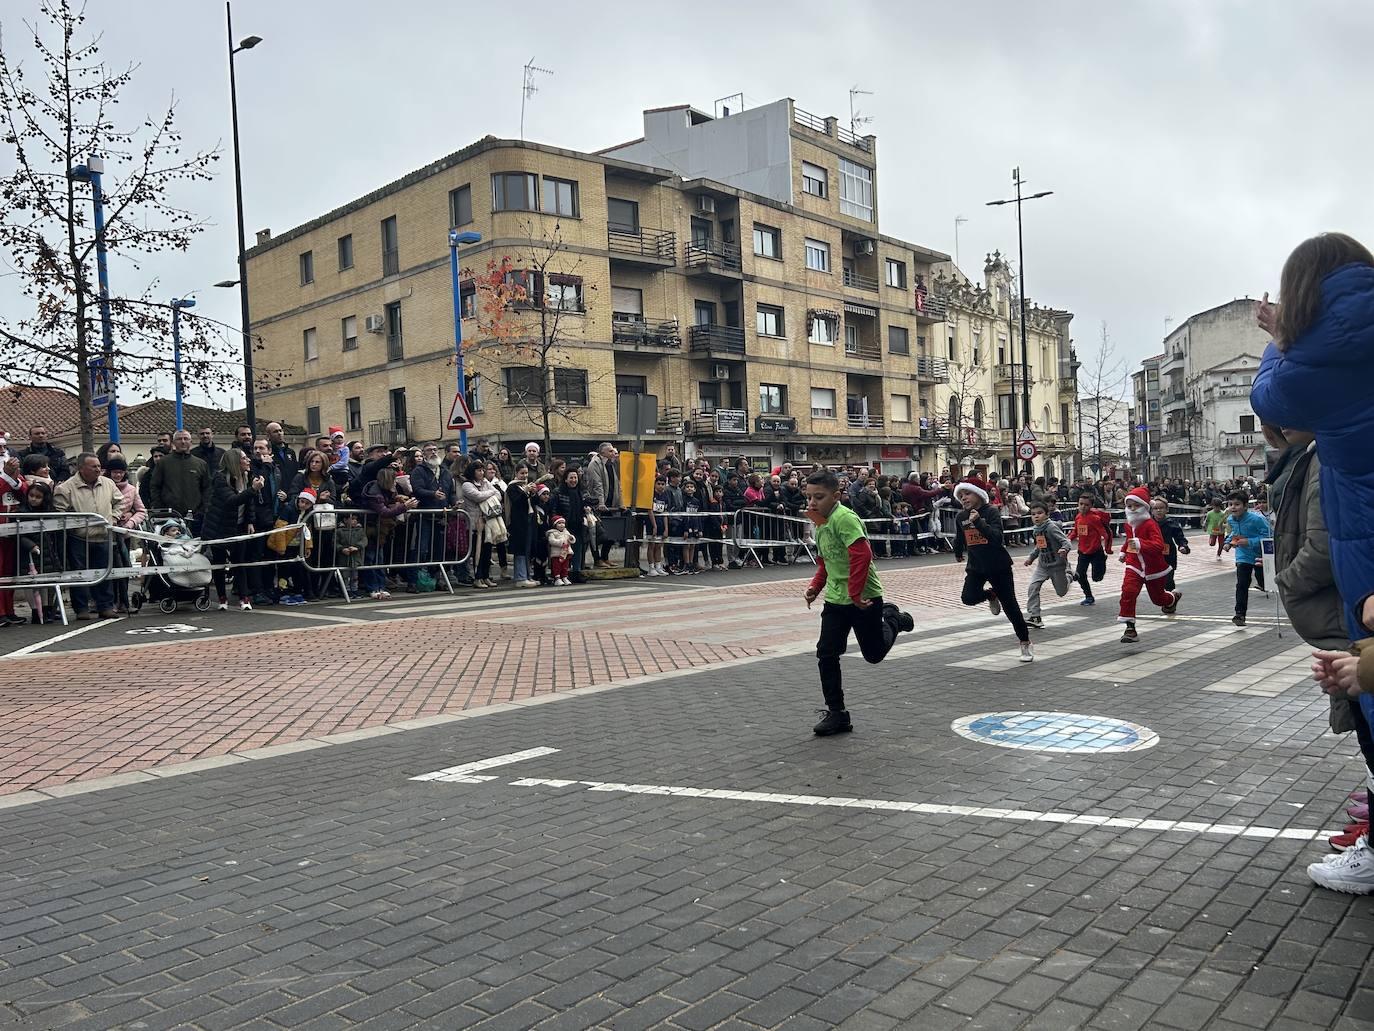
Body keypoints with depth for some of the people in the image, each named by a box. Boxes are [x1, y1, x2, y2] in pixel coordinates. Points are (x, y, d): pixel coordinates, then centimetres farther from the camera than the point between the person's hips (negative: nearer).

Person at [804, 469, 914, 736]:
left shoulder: (844, 518, -20)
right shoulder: (820, 523, 9)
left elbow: (862, 555, -29)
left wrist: (855, 593, -27)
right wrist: (815, 586, 8)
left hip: (864, 599, -8)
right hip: (835, 601, 8)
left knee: (874, 653, 8)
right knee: (826, 654, -1)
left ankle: (892, 619, 38)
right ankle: (836, 714, 8)